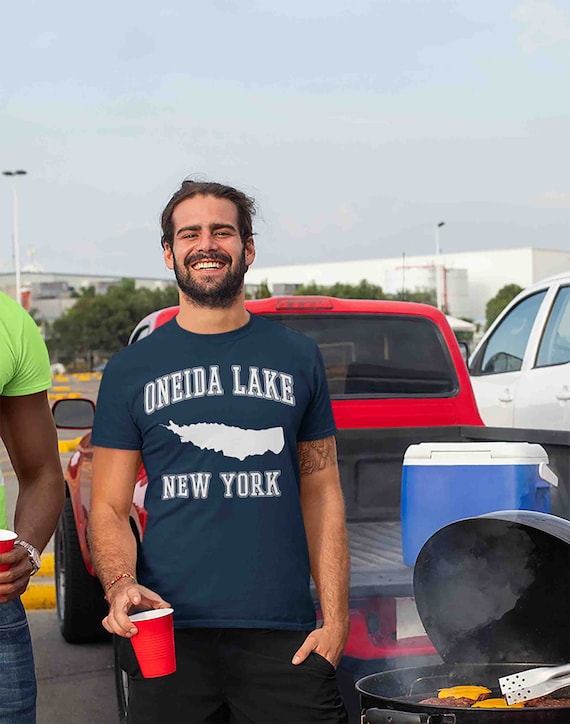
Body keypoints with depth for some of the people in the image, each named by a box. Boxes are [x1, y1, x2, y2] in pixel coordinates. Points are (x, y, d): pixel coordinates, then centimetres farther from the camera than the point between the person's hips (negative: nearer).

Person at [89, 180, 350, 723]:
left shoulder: (298, 357, 10)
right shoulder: (131, 369, 7)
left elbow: (322, 495, 10)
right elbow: (109, 507, 6)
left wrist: (335, 618, 0)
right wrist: (119, 586, -14)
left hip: (283, 637, 1)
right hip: (169, 633, 0)